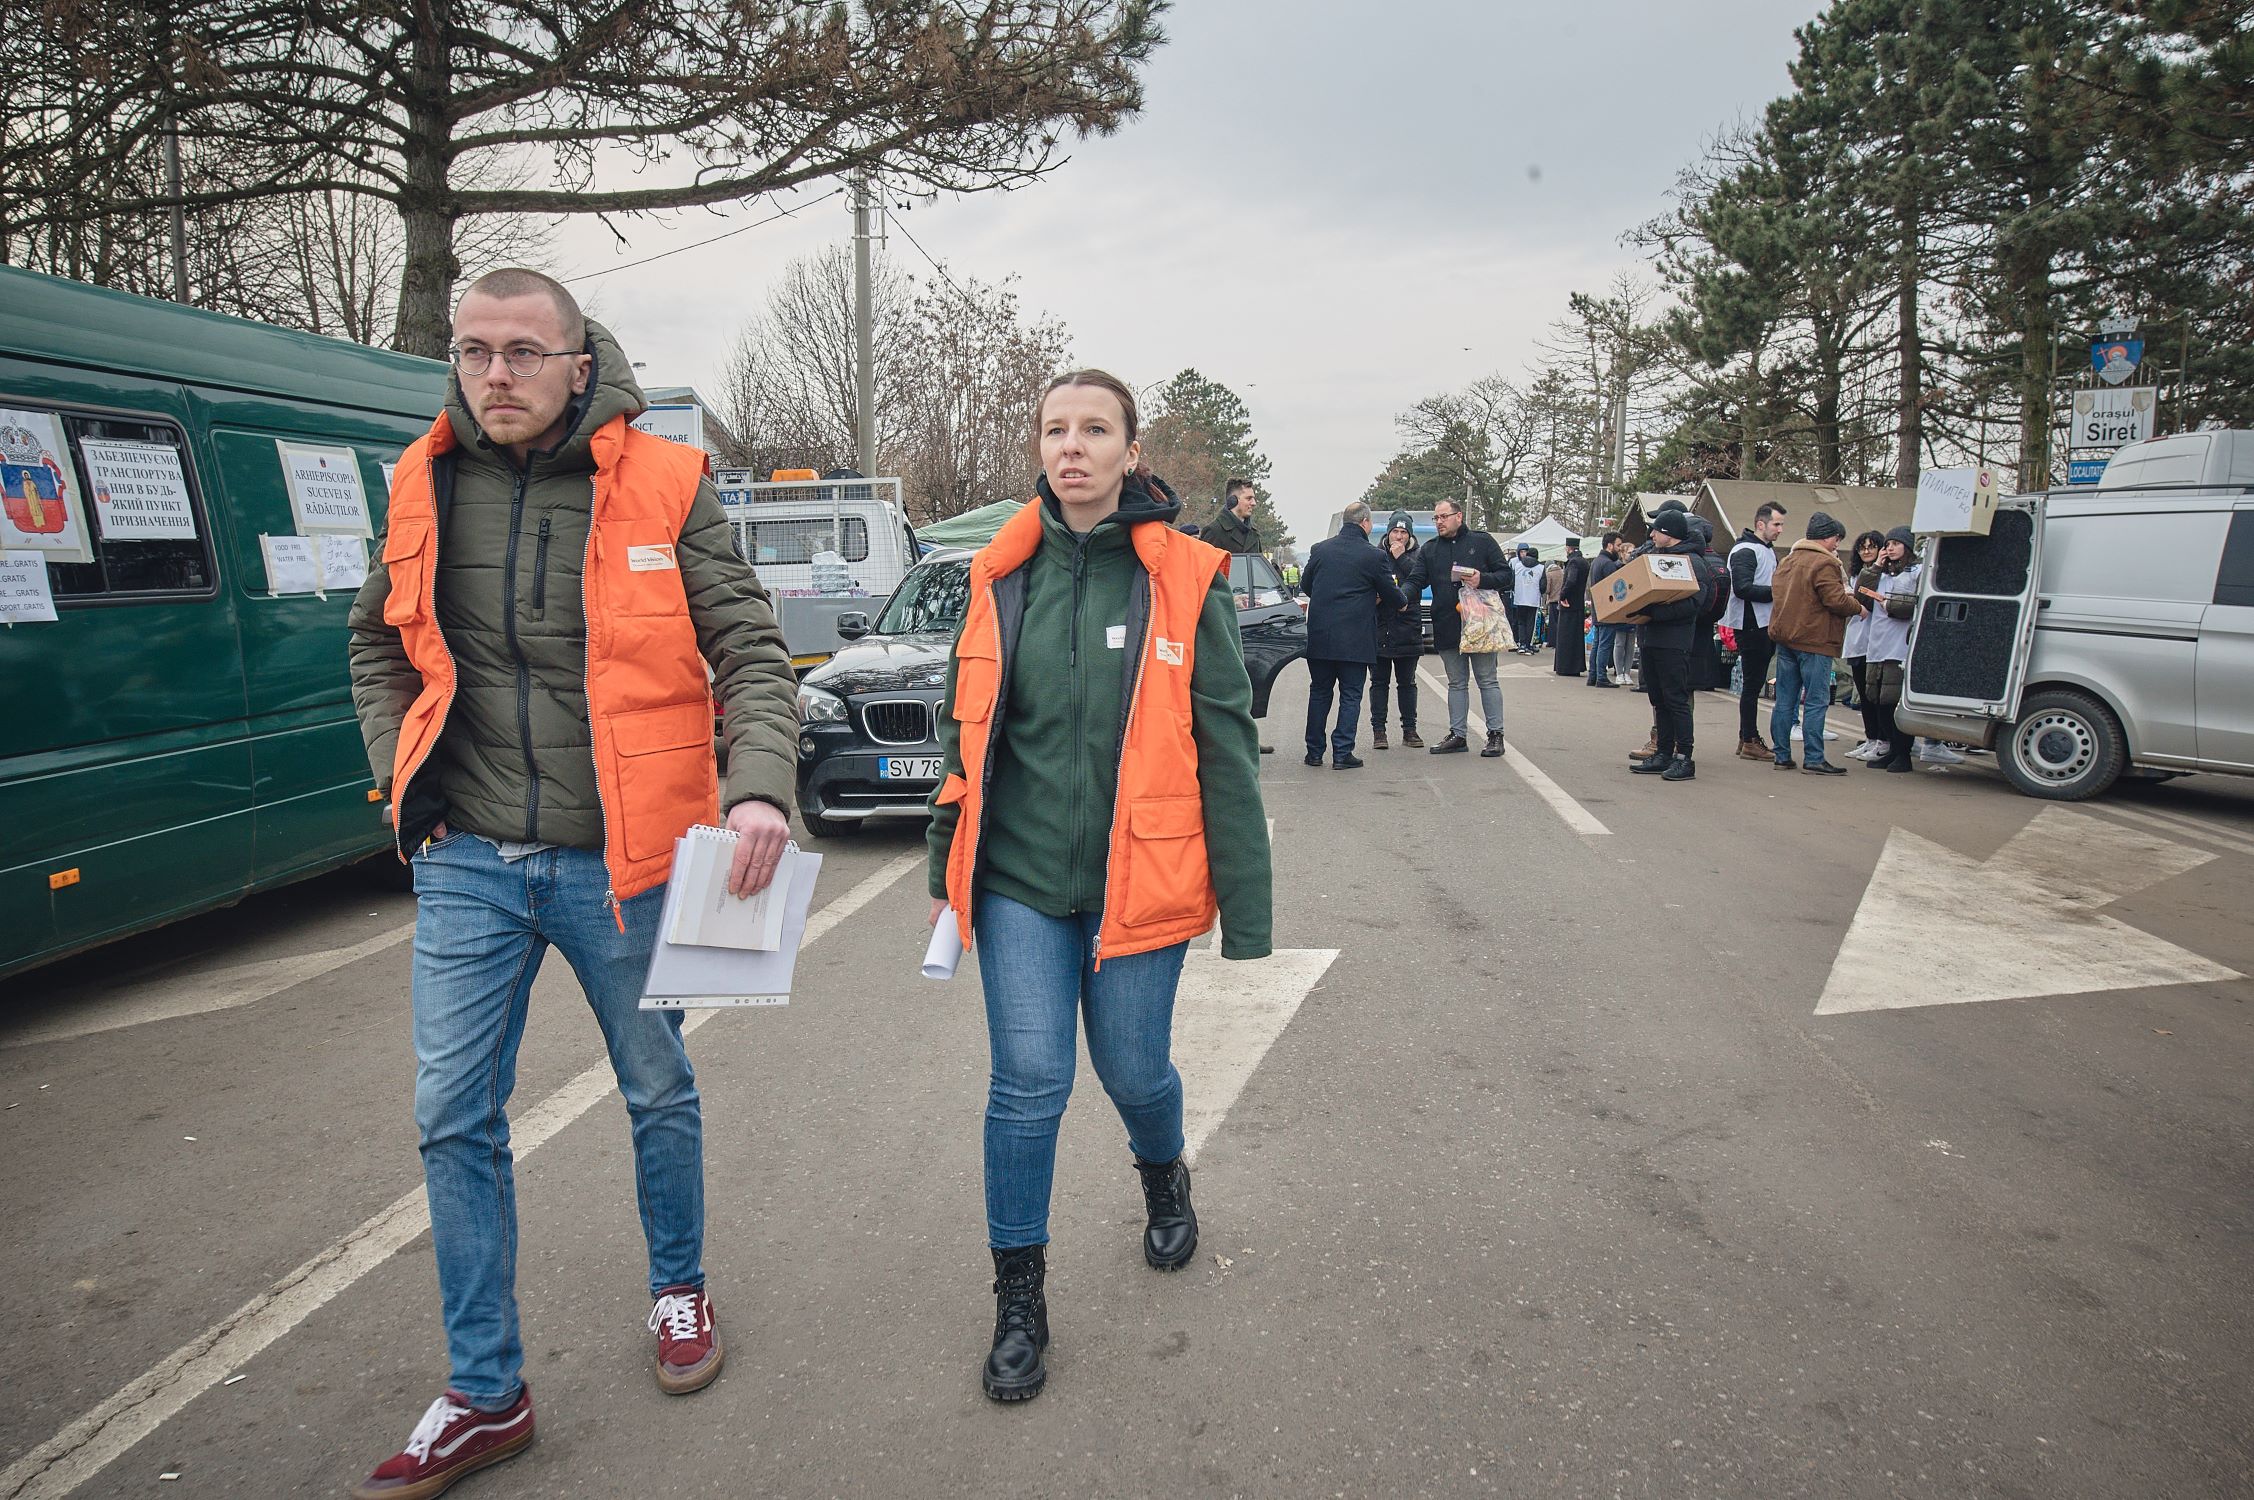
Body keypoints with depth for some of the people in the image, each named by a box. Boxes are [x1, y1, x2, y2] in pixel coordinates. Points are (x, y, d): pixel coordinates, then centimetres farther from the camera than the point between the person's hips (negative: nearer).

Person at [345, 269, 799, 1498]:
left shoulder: (661, 487, -7)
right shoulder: (426, 488, 3)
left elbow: (749, 651, -7)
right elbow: (380, 646, 18)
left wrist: (758, 785, -23)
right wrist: (402, 777, 6)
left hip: (615, 860, -2)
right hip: (467, 863, 3)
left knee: (658, 1092, 14)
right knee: (453, 1118, 6)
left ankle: (679, 1289, 41)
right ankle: (486, 1397, 22)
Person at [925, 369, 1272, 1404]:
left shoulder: (1182, 580, -5)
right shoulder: (1002, 574, 3)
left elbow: (1225, 751, -4)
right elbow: (966, 727, 12)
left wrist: (1246, 909, -5)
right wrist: (946, 867, 13)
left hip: (1137, 882, -1)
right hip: (1018, 881, 2)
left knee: (1134, 1071, 12)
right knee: (1028, 1082, 0)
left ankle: (1164, 1178, 48)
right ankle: (1019, 1297, 19)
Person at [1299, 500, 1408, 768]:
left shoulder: (1319, 550, 3)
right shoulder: (1373, 556, -8)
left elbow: (1306, 588, 14)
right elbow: (1392, 595, 2)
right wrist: (1403, 604, 24)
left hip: (1319, 636, 4)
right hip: (1354, 640, -4)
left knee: (1319, 693, 13)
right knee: (1350, 696, 5)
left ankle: (1314, 752, 17)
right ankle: (1342, 753, 3)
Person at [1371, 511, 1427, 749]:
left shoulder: (1417, 557, 9)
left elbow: (1417, 579, -9)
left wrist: (1400, 557, -7)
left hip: (1408, 629, 1)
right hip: (1379, 627, -1)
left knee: (1407, 682, 8)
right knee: (1379, 681, 3)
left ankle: (1409, 730, 13)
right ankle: (1378, 731, 7)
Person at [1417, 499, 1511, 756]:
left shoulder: (1482, 541, 2)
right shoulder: (1429, 550, 12)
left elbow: (1506, 574, 0)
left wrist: (1483, 580, -18)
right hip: (1447, 626, 4)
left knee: (1487, 680, 1)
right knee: (1456, 683, 11)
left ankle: (1495, 735, 5)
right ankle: (1457, 735, 16)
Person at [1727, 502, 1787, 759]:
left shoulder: (1768, 550, 18)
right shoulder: (1744, 551, -12)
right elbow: (1743, 588, -23)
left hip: (1765, 625, 9)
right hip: (1751, 625, -9)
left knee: (1755, 682, 13)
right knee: (1753, 683, -5)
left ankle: (1748, 737, 19)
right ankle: (1749, 741, 1)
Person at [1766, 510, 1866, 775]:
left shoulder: (1786, 561, 15)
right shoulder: (1823, 563, -12)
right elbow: (1836, 600, -17)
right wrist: (1858, 608, 0)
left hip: (1784, 638, 8)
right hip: (1813, 641, -8)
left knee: (1784, 700, 9)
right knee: (1816, 702, -5)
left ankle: (1782, 756, 12)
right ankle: (1813, 759, -6)